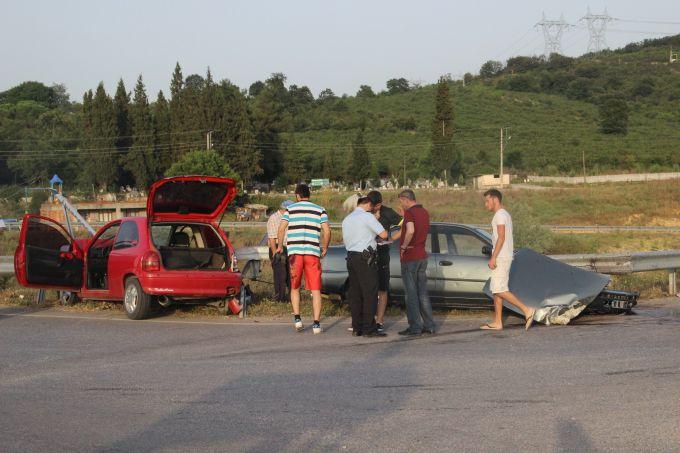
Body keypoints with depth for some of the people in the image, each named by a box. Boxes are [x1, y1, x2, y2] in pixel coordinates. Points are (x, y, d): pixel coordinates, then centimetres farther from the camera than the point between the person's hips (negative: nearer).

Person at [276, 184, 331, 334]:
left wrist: (280, 246, 11)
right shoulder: (320, 210, 8)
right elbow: (327, 231, -1)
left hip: (294, 252, 0)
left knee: (295, 288, 15)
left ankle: (297, 318, 3)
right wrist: (325, 248, 13)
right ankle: (316, 323, -2)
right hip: (313, 252, 0)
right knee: (316, 290, 3)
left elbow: (281, 229, -2)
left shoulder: (290, 209, 7)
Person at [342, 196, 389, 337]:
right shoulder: (367, 216, -8)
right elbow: (383, 234, -10)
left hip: (350, 256, 8)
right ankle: (369, 328, -11)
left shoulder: (346, 219, 17)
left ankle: (357, 328, 9)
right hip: (365, 258, -8)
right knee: (370, 293, -7)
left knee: (354, 293, 9)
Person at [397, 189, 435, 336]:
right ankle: (429, 325, 12)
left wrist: (404, 246, -19)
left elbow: (410, 231, -33)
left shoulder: (409, 213, -15)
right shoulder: (425, 212, 11)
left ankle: (415, 327, -2)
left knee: (411, 294, -3)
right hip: (422, 256, 8)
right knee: (423, 292, 12)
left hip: (409, 258, -8)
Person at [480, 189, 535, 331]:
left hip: (501, 258, -10)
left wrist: (493, 257, -22)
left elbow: (501, 237, -21)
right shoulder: (505, 214, 19)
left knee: (499, 290, -12)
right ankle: (497, 322, 10)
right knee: (496, 289, 10)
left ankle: (527, 310, -15)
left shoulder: (500, 214, -13)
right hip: (503, 258, 10)